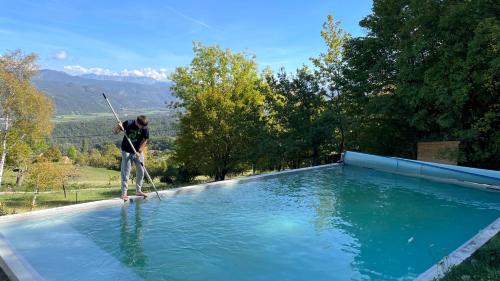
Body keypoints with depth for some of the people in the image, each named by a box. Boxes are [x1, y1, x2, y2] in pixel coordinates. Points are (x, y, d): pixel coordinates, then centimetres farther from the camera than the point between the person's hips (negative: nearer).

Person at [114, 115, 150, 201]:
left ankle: (138, 190, 24)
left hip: (138, 152, 3)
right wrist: (118, 127, -30)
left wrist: (139, 152, -16)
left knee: (141, 171, 8)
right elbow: (115, 132, -9)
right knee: (125, 172, -3)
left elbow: (144, 141, -8)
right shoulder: (128, 123, -16)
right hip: (127, 151, -3)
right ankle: (124, 193, 3)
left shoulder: (146, 129, -13)